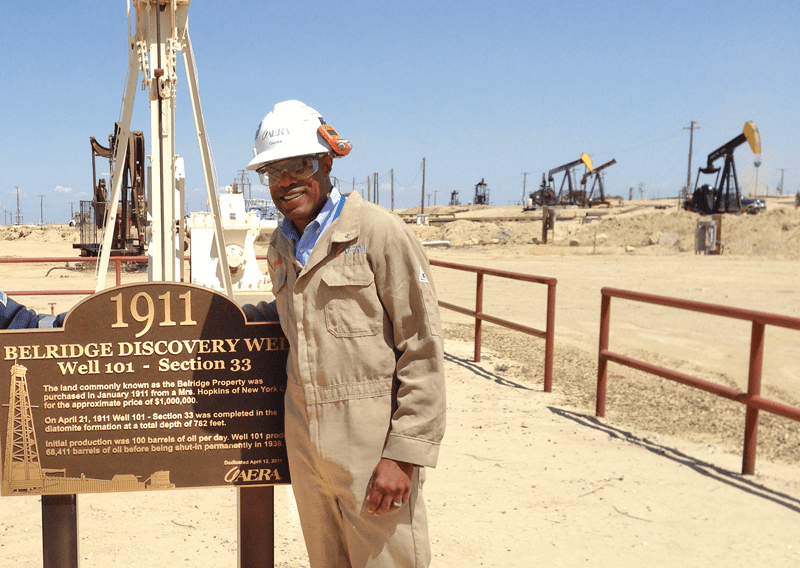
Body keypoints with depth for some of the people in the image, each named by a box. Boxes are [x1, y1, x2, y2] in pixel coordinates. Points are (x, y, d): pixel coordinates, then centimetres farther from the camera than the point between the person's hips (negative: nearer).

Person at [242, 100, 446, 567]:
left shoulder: (379, 231, -13)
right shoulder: (281, 245, 11)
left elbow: (423, 352, -15)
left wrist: (404, 454, -18)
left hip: (370, 442, -7)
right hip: (303, 439, 7)